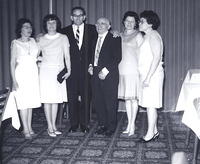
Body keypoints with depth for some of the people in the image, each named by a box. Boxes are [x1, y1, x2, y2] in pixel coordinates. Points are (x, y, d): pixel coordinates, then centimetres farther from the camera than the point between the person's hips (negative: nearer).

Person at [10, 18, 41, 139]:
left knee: (31, 101, 6)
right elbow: (13, 62, -5)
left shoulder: (33, 41, 10)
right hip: (22, 74, -4)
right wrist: (14, 80, -11)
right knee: (23, 102, -5)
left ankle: (30, 127, 14)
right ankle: (26, 129, 1)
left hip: (33, 74, 4)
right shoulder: (16, 43, -2)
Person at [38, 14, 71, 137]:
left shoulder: (63, 38, 4)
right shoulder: (41, 39, 5)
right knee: (47, 99, -3)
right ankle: (50, 127, 3)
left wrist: (69, 70, -8)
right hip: (46, 71, -1)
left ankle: (54, 126, 14)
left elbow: (67, 55, 1)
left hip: (59, 71, 1)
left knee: (56, 99, 5)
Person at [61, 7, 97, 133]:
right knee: (72, 97, 4)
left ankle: (84, 123, 16)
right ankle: (74, 124, 16)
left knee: (86, 97, 4)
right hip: (71, 69, 0)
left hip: (86, 69, 0)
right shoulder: (65, 31, 6)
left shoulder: (91, 29, 7)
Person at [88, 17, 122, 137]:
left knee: (110, 102, -2)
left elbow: (118, 57, -11)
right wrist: (90, 66, 7)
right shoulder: (94, 39, 17)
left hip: (109, 74, -6)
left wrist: (105, 70, -15)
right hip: (96, 73, 6)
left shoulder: (114, 39, -4)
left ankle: (111, 127, 11)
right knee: (97, 100, 6)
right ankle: (102, 125, 19)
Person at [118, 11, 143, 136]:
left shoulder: (138, 35, -1)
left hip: (133, 69, -6)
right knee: (126, 98, 8)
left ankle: (132, 125, 2)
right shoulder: (121, 35, 16)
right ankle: (129, 124, 16)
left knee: (133, 98, -4)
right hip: (122, 70, 6)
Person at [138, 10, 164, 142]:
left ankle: (150, 133, 0)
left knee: (151, 104, -6)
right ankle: (154, 131, 18)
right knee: (149, 104, 10)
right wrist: (145, 77, 10)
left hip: (153, 74, -9)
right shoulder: (147, 36, 18)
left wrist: (148, 77, -21)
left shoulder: (153, 35, -10)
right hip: (146, 74, 9)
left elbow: (157, 57, -19)